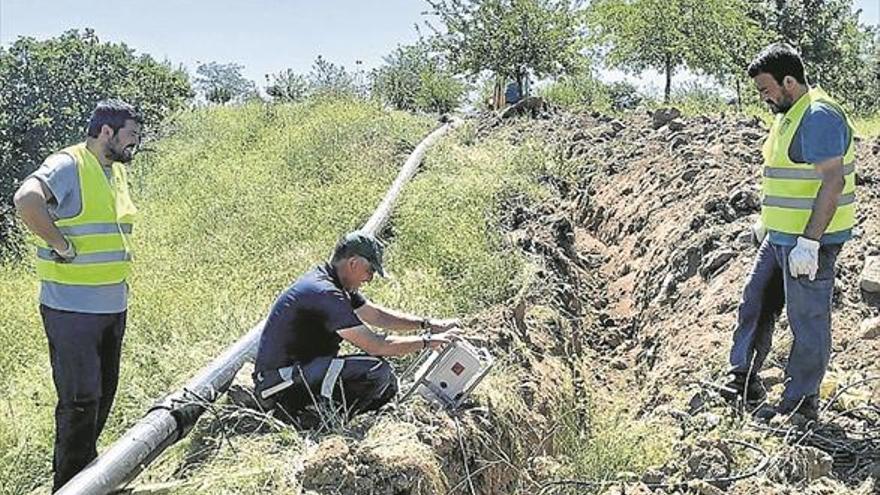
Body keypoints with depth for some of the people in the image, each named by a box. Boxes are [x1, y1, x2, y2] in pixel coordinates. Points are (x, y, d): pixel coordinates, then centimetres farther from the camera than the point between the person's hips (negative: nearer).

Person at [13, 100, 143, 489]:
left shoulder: (116, 171, 14)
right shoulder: (68, 165, -14)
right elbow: (26, 198, -33)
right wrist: (61, 244, -24)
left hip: (113, 307, 9)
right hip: (73, 309, -8)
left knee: (104, 393, 18)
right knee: (80, 399, -2)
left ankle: (87, 464, 34)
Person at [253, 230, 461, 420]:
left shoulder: (334, 284, 8)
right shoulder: (324, 293, -24)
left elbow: (377, 314, 18)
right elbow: (376, 346, -22)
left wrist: (427, 324, 8)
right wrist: (427, 341, -12)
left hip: (302, 369, 10)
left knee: (387, 385, 5)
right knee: (376, 371, -24)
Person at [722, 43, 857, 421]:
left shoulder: (819, 117, -19)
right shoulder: (789, 115, 12)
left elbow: (833, 181, -25)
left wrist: (808, 242, -28)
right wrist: (768, 222, 26)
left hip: (811, 241, -10)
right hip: (781, 235, 10)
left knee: (808, 320, 1)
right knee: (755, 302, 15)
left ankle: (801, 404, 14)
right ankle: (744, 381, 26)